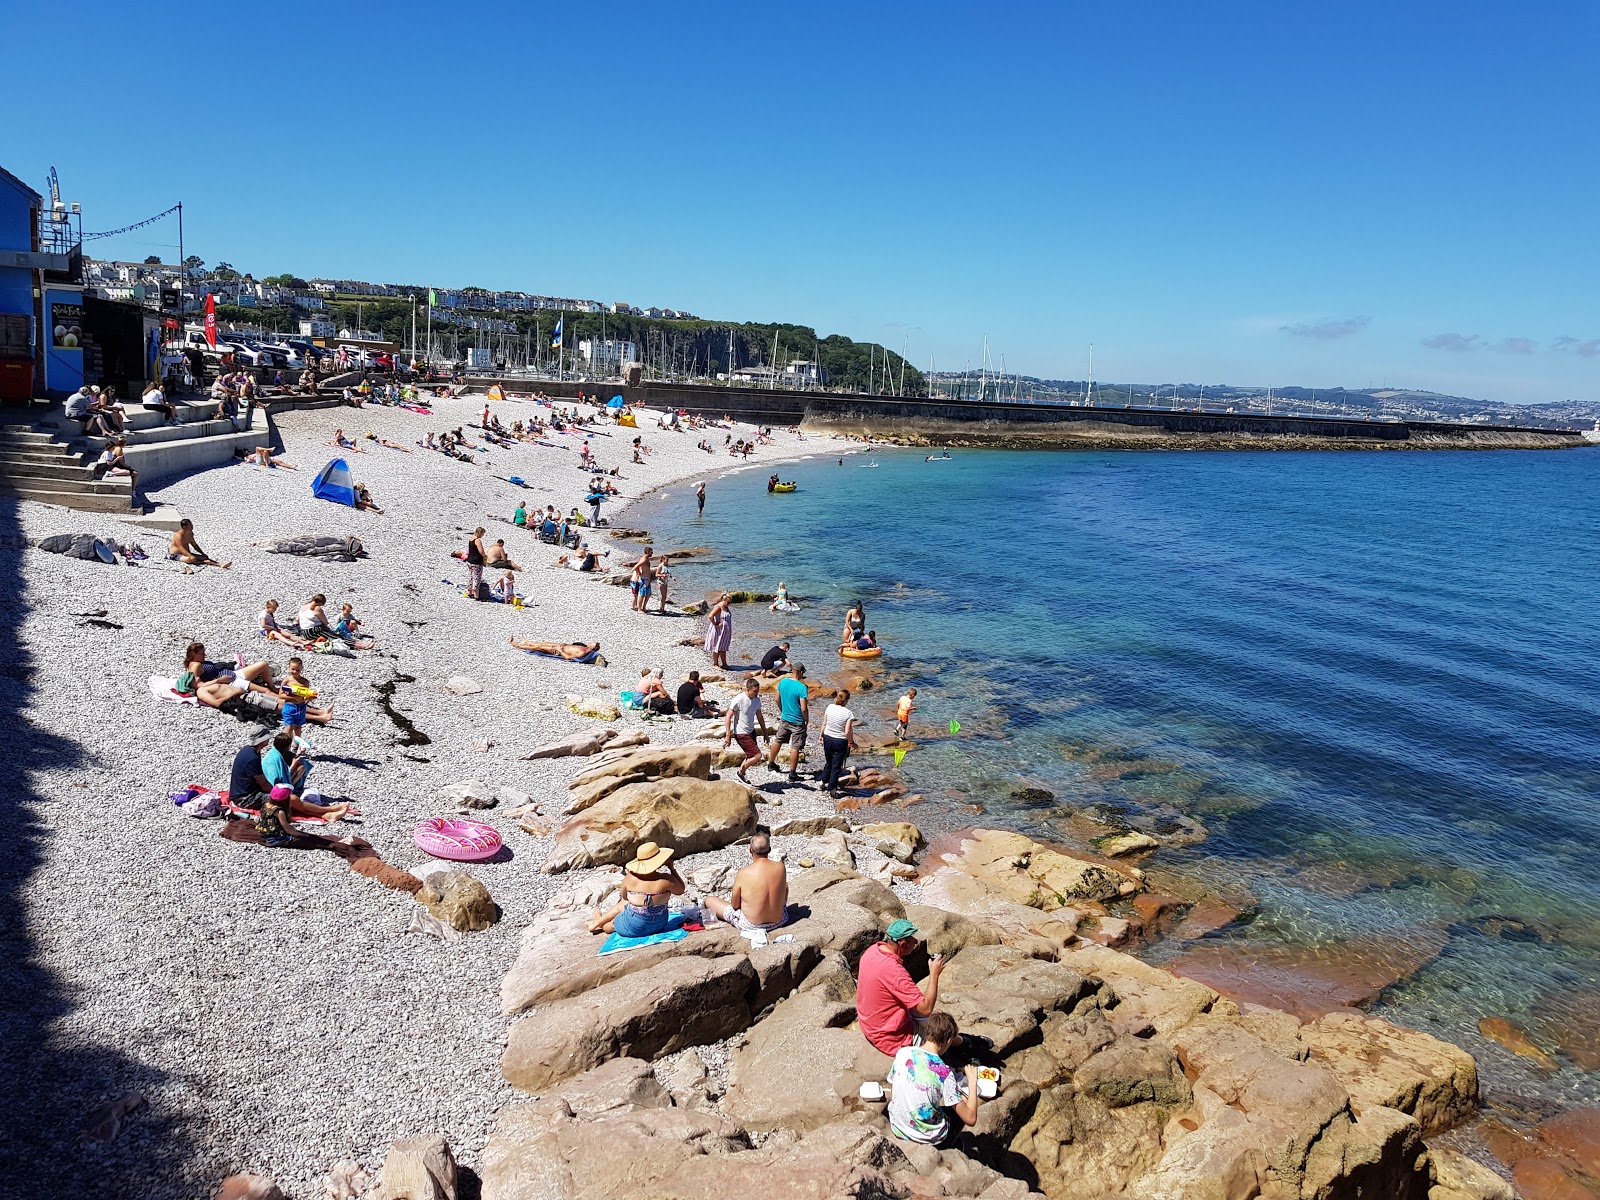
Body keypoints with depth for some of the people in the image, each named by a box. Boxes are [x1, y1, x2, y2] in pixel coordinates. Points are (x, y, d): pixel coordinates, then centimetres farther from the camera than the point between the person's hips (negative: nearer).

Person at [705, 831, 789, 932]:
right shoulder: (780, 867, -12)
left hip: (751, 925, -3)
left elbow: (735, 905, -8)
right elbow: (784, 897, 6)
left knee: (709, 900, 12)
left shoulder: (744, 873, -21)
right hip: (778, 921, 3)